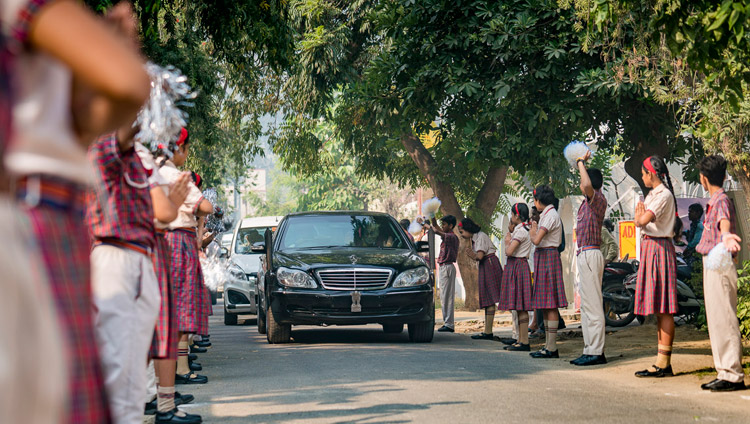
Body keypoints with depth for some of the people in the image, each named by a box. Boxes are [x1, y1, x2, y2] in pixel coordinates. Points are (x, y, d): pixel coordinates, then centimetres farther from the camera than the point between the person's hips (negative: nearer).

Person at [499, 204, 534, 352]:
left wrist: (508, 239, -2)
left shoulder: (520, 231, -13)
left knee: (520, 306, -11)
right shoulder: (523, 229, 17)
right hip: (515, 266, 10)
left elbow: (509, 251, -20)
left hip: (517, 266, -10)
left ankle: (524, 342, -12)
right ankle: (520, 340, 12)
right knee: (519, 307, 10)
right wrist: (511, 231, 15)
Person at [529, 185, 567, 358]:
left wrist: (532, 232, -1)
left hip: (548, 257, -10)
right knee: (545, 304, 10)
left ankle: (551, 348, -11)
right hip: (543, 257, 10)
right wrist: (535, 228, 24)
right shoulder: (546, 214, 18)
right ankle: (549, 345, 13)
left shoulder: (550, 215, -13)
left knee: (550, 304, -10)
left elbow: (536, 240, -22)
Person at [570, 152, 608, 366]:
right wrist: (581, 164, 33)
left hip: (590, 254, -10)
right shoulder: (588, 201, 15)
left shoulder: (598, 200, -11)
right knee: (587, 306, 11)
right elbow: (586, 185, 38)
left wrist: (581, 163, -18)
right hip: (584, 255, 10)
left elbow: (587, 184, -33)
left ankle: (596, 352, -9)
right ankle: (590, 350, 15)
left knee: (592, 305, -9)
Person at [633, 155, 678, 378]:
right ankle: (663, 362, 14)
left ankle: (664, 362, -9)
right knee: (658, 309, 10)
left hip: (659, 249, -10)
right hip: (649, 247, 10)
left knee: (663, 309, -9)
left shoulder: (664, 195, -12)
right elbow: (639, 220, 15)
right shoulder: (653, 194, 19)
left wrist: (640, 215, -1)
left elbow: (643, 220, -21)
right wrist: (640, 215, -5)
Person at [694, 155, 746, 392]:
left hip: (720, 265, -10)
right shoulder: (714, 201, 16)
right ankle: (725, 373, 18)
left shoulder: (721, 200, -14)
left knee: (724, 320, -10)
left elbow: (724, 220, -38)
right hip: (712, 265, 10)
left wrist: (726, 235, -59)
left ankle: (733, 375, -8)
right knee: (716, 320, 12)